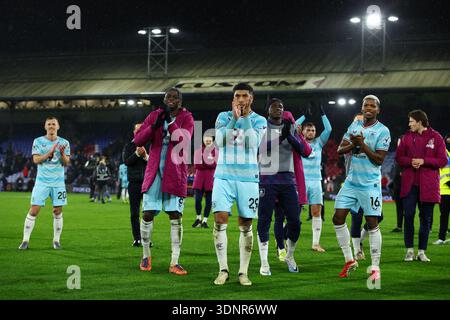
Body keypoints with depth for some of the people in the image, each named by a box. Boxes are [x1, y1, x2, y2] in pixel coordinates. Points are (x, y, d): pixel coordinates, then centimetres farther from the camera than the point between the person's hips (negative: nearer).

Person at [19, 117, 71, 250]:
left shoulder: (64, 143, 6)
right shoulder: (38, 141, 2)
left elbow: (66, 163, 0)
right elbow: (36, 160, -8)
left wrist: (62, 154, -20)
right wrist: (50, 152, -18)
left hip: (58, 182, 1)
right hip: (42, 181, -1)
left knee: (57, 211, 1)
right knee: (34, 210, -8)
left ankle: (56, 240, 14)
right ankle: (25, 240, -2)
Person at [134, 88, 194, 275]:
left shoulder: (186, 118, 0)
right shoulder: (154, 116, 7)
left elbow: (183, 140, -17)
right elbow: (137, 141, -1)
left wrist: (170, 121, -23)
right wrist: (154, 126, -15)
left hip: (175, 174, -2)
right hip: (154, 172, 2)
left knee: (175, 217, -3)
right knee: (147, 215, 1)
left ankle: (174, 263, 0)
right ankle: (146, 256, 18)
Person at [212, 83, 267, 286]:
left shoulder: (259, 120, 4)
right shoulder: (223, 116, 6)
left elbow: (253, 143, -13)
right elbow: (220, 141, -9)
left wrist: (245, 117, -12)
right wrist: (234, 117, -13)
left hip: (248, 178, 0)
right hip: (224, 177, 0)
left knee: (246, 226, 1)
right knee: (220, 221, -12)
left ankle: (243, 272, 9)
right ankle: (223, 269, -3)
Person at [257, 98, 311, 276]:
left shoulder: (291, 128, 10)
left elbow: (306, 151, 2)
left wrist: (290, 136, -13)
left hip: (287, 180, 3)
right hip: (266, 180, -3)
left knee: (294, 220, 1)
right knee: (264, 221, -4)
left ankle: (290, 256, 23)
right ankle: (264, 262, 4)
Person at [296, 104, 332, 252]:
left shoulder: (318, 143, 14)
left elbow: (328, 129, 6)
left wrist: (323, 114, 2)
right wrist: (305, 115, -2)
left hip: (316, 181, 3)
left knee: (317, 212, 0)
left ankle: (316, 243, 3)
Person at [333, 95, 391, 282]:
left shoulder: (382, 131, -7)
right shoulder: (354, 126, 10)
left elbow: (379, 160, -12)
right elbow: (340, 150, 7)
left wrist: (362, 144, -20)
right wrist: (352, 144, -12)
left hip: (370, 184, -6)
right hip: (352, 181, 6)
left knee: (372, 224, -4)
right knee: (338, 218, 1)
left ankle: (375, 268, 4)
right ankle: (349, 261, 14)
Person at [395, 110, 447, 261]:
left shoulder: (436, 137, 0)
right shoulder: (407, 137, 8)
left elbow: (442, 161, -3)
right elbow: (398, 157, 8)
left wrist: (423, 161, -15)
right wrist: (410, 161, -11)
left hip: (428, 185, -1)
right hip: (409, 184, 1)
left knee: (426, 218, 4)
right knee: (408, 216, -4)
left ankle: (422, 252, 12)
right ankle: (409, 250, 7)